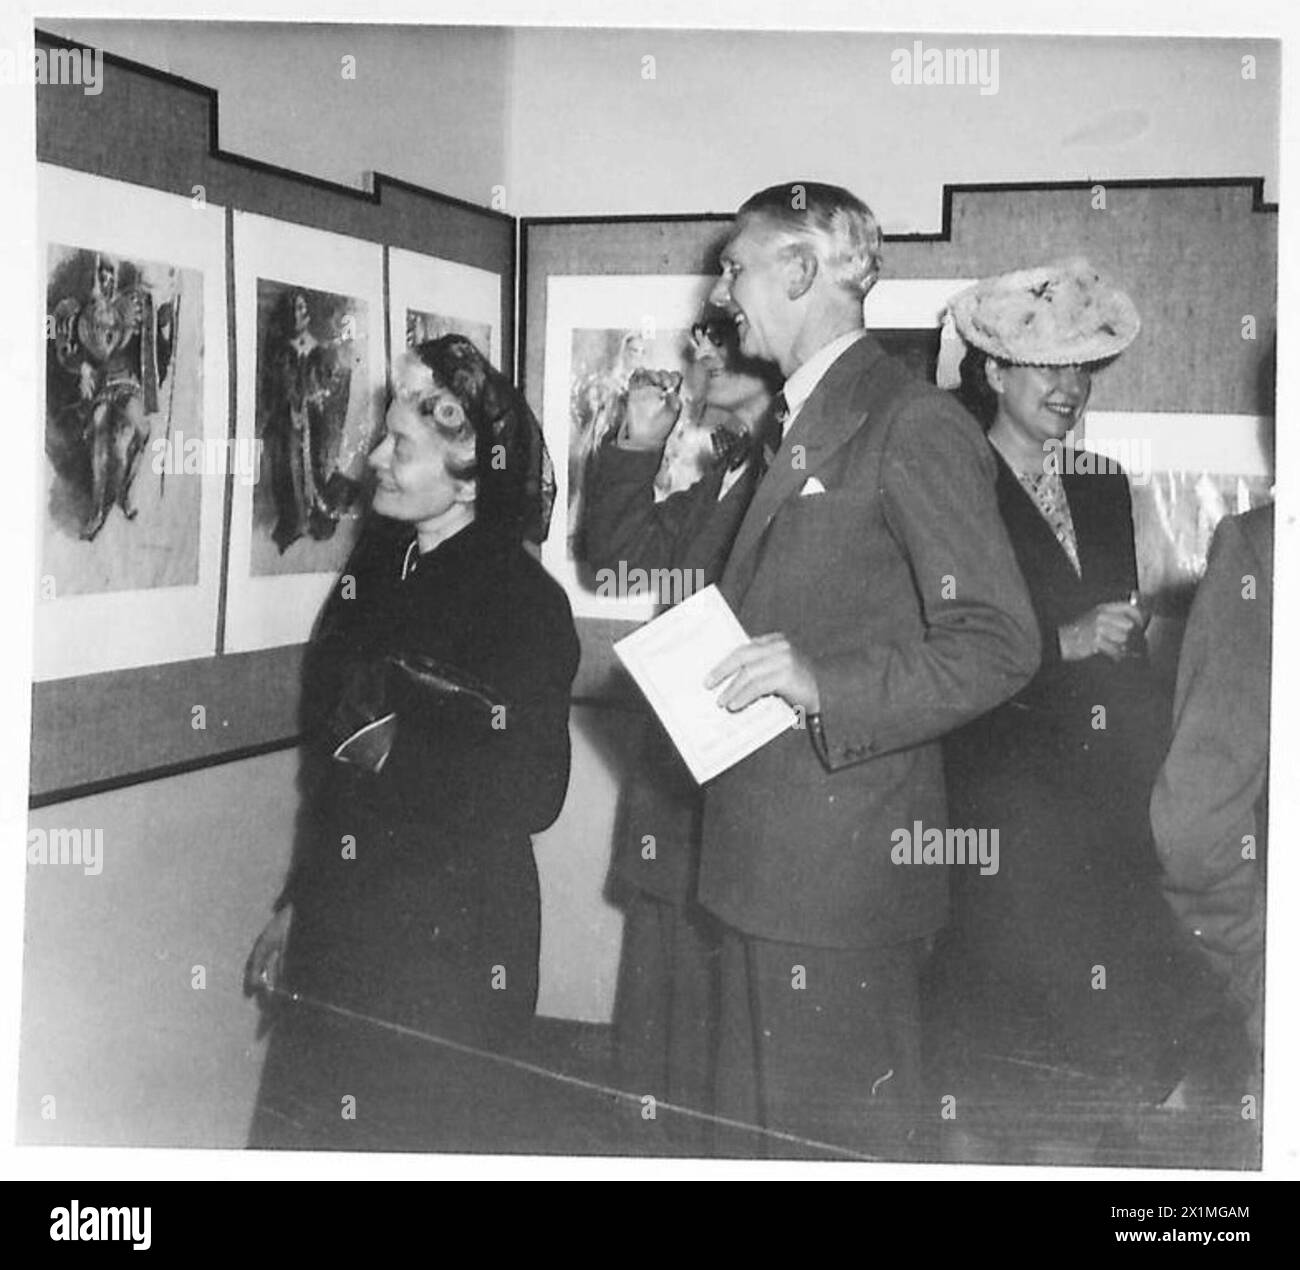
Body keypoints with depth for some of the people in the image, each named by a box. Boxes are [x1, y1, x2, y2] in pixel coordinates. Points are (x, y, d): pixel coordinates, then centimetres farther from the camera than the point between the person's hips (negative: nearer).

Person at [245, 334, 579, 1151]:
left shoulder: (523, 600, -13)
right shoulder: (374, 572, 5)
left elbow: (531, 798, -17)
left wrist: (395, 750, -18)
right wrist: (297, 906, 17)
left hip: (449, 958, -6)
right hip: (335, 935, 6)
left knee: (411, 1142, 7)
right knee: (289, 1138, 13)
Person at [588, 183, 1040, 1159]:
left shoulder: (914, 425, -12)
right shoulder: (786, 429, 16)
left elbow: (999, 645, -19)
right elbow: (662, 545, 26)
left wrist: (824, 680, -28)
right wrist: (643, 445, 11)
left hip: (846, 867, -9)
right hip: (763, 858, 9)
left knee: (837, 1144, 2)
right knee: (753, 1128, 18)